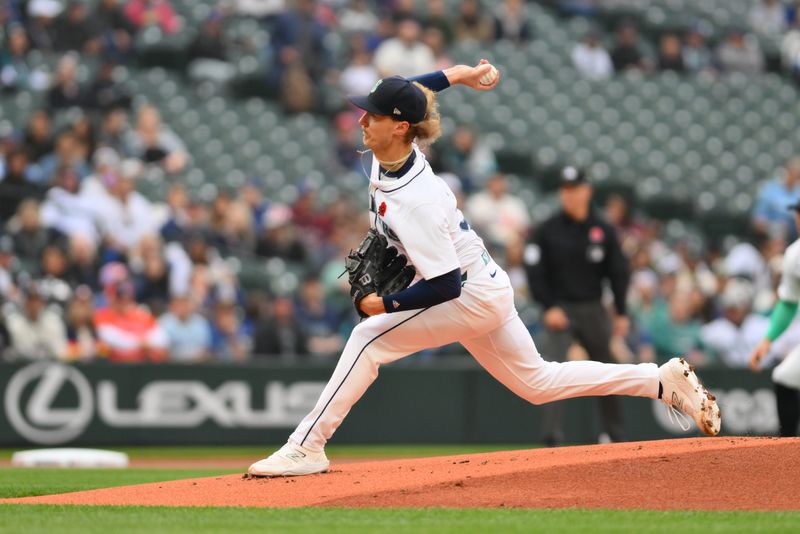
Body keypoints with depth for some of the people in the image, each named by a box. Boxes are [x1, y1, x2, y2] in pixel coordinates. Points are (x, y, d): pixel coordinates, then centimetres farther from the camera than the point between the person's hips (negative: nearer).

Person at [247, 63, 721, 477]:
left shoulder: (414, 203, -32)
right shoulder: (388, 151, -10)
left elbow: (445, 287, -31)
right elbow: (404, 95, 11)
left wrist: (386, 304, -23)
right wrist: (456, 75, 11)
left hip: (473, 300, -10)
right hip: (484, 290, 10)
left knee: (370, 337, -15)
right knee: (538, 383, 18)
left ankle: (307, 448, -13)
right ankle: (665, 380, 21)